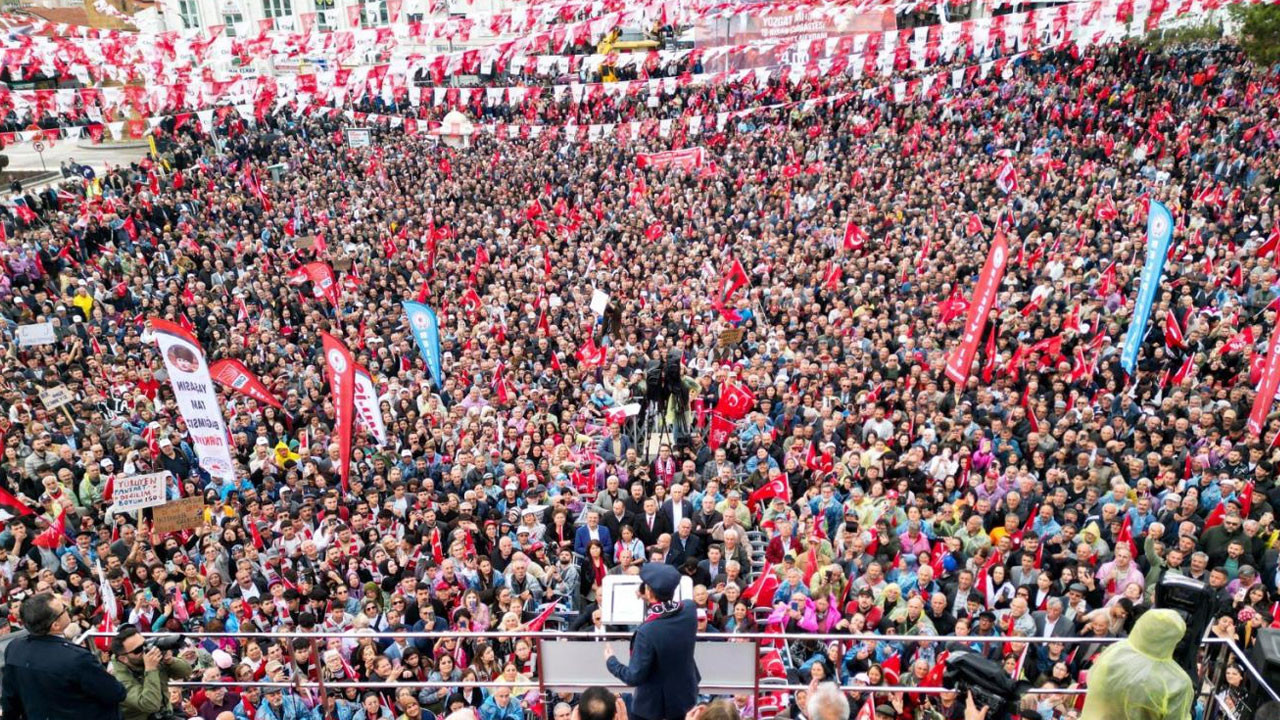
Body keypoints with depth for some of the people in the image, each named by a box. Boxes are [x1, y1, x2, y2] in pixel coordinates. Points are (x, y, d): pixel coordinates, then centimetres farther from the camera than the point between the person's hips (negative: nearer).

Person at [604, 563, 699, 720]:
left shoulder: (647, 631, -32)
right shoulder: (689, 608, -16)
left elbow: (634, 677, -23)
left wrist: (610, 661, -7)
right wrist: (650, 600, 18)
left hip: (652, 705, -5)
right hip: (685, 697, 5)